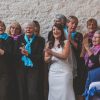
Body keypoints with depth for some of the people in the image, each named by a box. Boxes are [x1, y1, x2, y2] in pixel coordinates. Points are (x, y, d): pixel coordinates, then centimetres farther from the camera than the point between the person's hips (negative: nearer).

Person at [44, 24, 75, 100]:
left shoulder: (66, 42, 0)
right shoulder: (49, 44, 11)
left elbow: (64, 56, -11)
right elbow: (46, 59, 8)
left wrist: (52, 53, -21)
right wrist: (50, 57, -14)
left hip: (64, 72, -3)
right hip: (53, 72, 4)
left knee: (65, 92, -4)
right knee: (54, 93, 6)